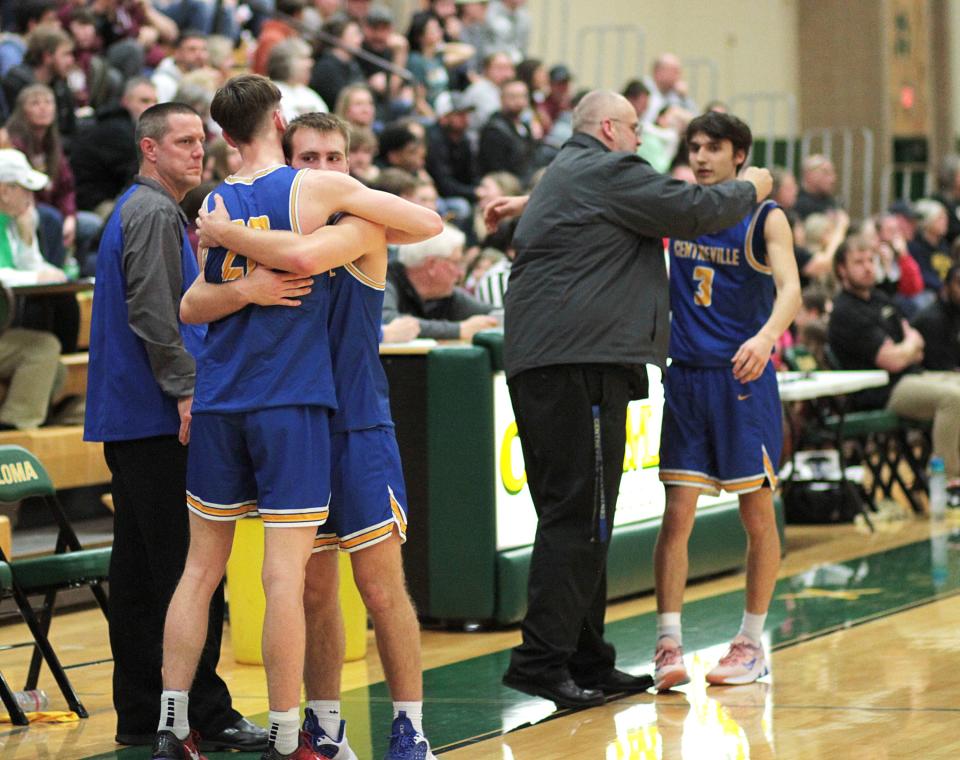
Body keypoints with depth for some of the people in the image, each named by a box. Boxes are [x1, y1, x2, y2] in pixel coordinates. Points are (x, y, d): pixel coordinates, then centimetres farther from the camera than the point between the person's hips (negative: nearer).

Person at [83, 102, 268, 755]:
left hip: (127, 420, 11)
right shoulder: (154, 213, -11)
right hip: (159, 420, -11)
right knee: (189, 571, -10)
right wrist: (186, 388, -21)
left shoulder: (137, 210, 22)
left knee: (139, 572, 10)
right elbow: (153, 313, -20)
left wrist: (183, 387, 25)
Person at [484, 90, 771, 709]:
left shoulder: (562, 176, 26)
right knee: (579, 515, -12)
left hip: (536, 365, 11)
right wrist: (749, 189, 13)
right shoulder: (607, 172, -4)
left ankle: (587, 661, 17)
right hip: (581, 362, -11)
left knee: (575, 515, 13)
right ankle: (542, 659, -16)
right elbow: (695, 210, -3)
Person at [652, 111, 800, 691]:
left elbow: (790, 289, -20)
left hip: (745, 379, -3)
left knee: (758, 514, 3)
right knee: (677, 515, -3)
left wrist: (766, 337, -39)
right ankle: (669, 645, -3)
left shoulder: (766, 218, -6)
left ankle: (752, 643, 15)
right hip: (686, 378, 3)